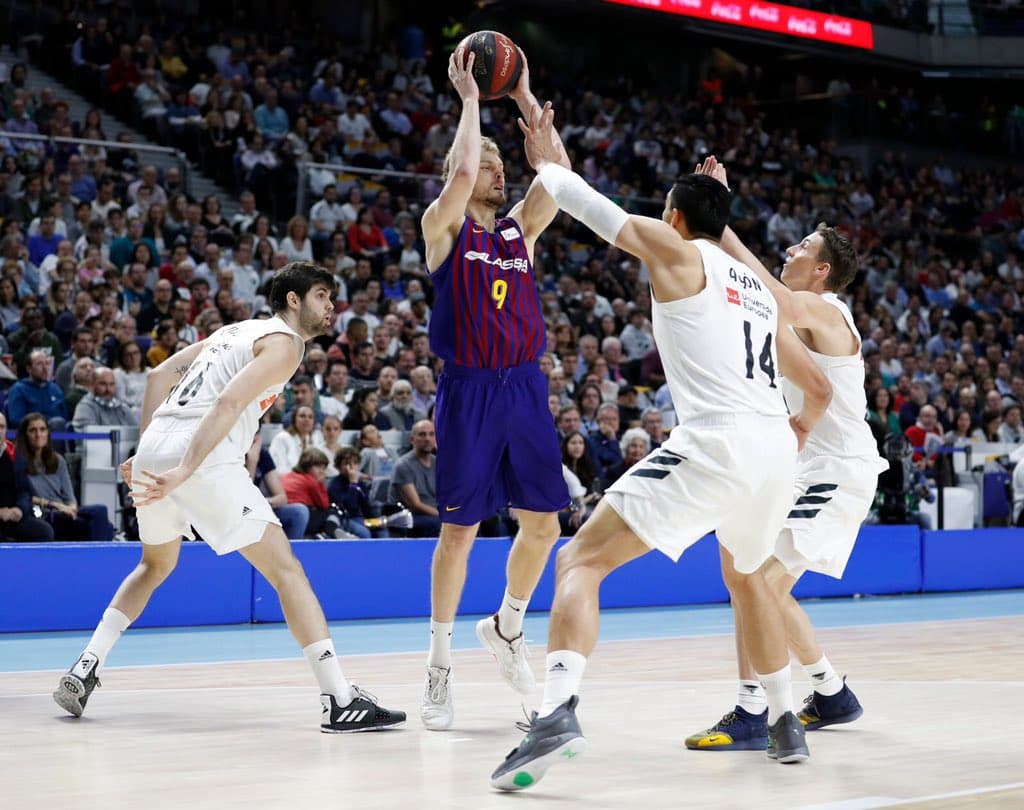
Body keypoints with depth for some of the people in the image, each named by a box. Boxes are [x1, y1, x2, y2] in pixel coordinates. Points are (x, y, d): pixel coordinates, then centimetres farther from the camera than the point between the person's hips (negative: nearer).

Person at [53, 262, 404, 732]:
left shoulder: (238, 330, 27)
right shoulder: (283, 344, 1)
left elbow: (159, 375, 25)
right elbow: (228, 403, -15)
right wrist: (183, 473, -24)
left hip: (154, 452, 8)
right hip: (204, 458, -8)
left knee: (155, 566, 31)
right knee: (285, 568, -6)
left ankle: (85, 668, 22)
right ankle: (339, 701, -12)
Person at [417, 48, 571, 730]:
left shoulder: (521, 229, 12)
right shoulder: (444, 228, -1)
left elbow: (559, 173, -1)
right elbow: (462, 171, -20)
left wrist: (526, 98, 0)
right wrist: (470, 98, -10)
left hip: (525, 387, 5)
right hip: (470, 390, -5)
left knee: (543, 522, 6)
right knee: (460, 528, -2)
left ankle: (507, 627, 30)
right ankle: (440, 667, 8)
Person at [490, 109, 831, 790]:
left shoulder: (678, 252, 8)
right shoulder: (759, 290, 27)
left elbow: (591, 206, 15)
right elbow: (820, 388, 33)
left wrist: (546, 160, 34)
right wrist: (801, 428, 54)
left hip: (715, 446, -7)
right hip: (776, 452, 7)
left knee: (582, 561, -4)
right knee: (747, 576, 35)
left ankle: (558, 713, -25)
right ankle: (786, 723, 36)